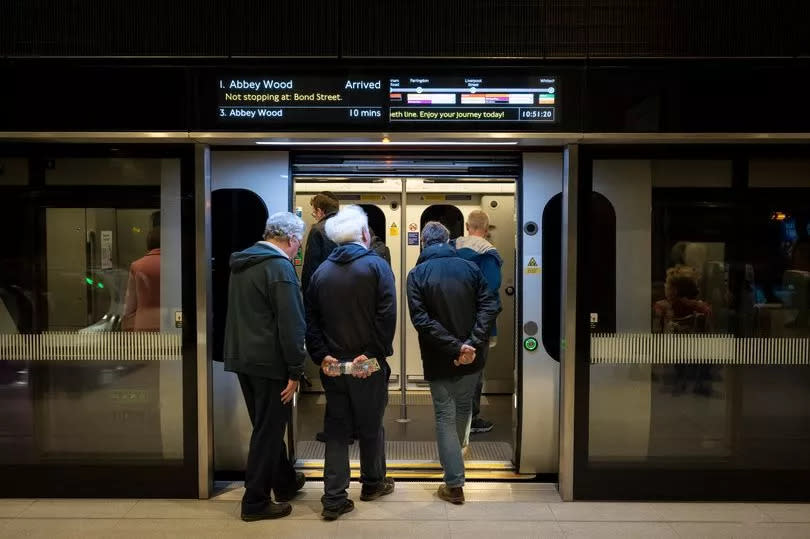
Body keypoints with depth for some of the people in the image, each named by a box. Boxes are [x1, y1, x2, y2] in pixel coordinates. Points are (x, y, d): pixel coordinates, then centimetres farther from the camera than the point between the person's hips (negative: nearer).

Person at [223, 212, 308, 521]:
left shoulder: (242, 262, 11)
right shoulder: (279, 266, -16)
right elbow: (291, 325, -20)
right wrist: (295, 371, -15)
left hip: (242, 357, 9)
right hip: (269, 361, -9)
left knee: (268, 426, 20)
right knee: (268, 430, 4)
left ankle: (285, 483, 36)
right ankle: (255, 502, 14)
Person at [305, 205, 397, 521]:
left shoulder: (321, 271, 7)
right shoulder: (376, 265, -6)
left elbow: (311, 320, 2)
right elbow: (387, 315, -16)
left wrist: (321, 356, -3)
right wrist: (373, 353, -13)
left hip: (332, 365, 3)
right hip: (368, 365, -3)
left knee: (336, 430, 10)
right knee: (371, 426, 14)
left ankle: (334, 499, 10)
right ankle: (373, 484, 32)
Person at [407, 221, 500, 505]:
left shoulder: (417, 274, -9)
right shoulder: (470, 267, -2)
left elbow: (421, 319, -19)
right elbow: (489, 306, -11)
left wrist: (455, 346, -20)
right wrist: (472, 344, -18)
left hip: (439, 359, -3)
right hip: (471, 357, 3)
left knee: (445, 416, 6)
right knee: (463, 407, 25)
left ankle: (455, 484, 7)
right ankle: (456, 450, 49)